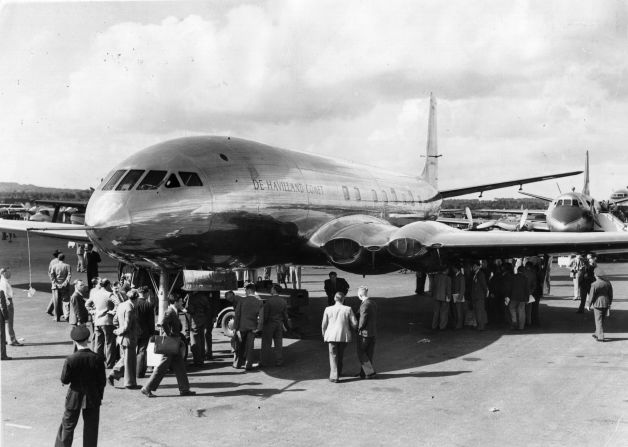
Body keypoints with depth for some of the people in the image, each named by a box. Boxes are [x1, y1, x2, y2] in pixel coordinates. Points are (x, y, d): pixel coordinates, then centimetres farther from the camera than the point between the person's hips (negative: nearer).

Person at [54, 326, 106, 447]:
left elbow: (64, 380, -10)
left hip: (74, 398, -1)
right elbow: (102, 381, -6)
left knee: (67, 426, 14)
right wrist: (99, 396, 7)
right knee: (91, 427, 13)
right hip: (93, 398, 1)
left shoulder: (71, 360, -18)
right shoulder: (98, 359, -14)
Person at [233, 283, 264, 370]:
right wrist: (258, 328, -8)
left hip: (242, 326, -1)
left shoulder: (241, 300, -7)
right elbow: (261, 316, -10)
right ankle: (248, 365, 6)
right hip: (252, 327, 1)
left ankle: (237, 363, 22)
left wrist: (235, 327, -5)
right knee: (249, 346, 7)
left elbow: (237, 314, -8)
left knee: (240, 346, 14)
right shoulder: (259, 302, -2)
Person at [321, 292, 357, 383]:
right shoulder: (348, 309, -6)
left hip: (331, 336, -1)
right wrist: (350, 330, 17)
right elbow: (354, 323, -4)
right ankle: (338, 372, 33)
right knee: (340, 355, 20)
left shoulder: (328, 309, -6)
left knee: (333, 356, 5)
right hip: (344, 336, 1)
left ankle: (334, 376, -3)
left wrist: (324, 334, 16)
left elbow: (324, 324, -1)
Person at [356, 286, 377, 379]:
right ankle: (363, 373, 23)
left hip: (364, 333, -8)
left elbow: (362, 321, -19)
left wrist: (359, 329, -3)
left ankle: (370, 372, 1)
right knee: (369, 354, 13)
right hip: (373, 332, 8)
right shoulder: (374, 303, 6)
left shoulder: (364, 305, -21)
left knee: (361, 353, 5)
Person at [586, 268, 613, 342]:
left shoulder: (594, 284, -18)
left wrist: (588, 305, 0)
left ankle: (600, 337, 3)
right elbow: (611, 294, 8)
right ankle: (597, 334, 30)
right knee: (601, 320, 18)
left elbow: (591, 296, -13)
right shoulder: (607, 283, 0)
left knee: (599, 321, 3)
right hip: (606, 304, 6)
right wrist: (609, 304, 20)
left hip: (598, 304, -6)